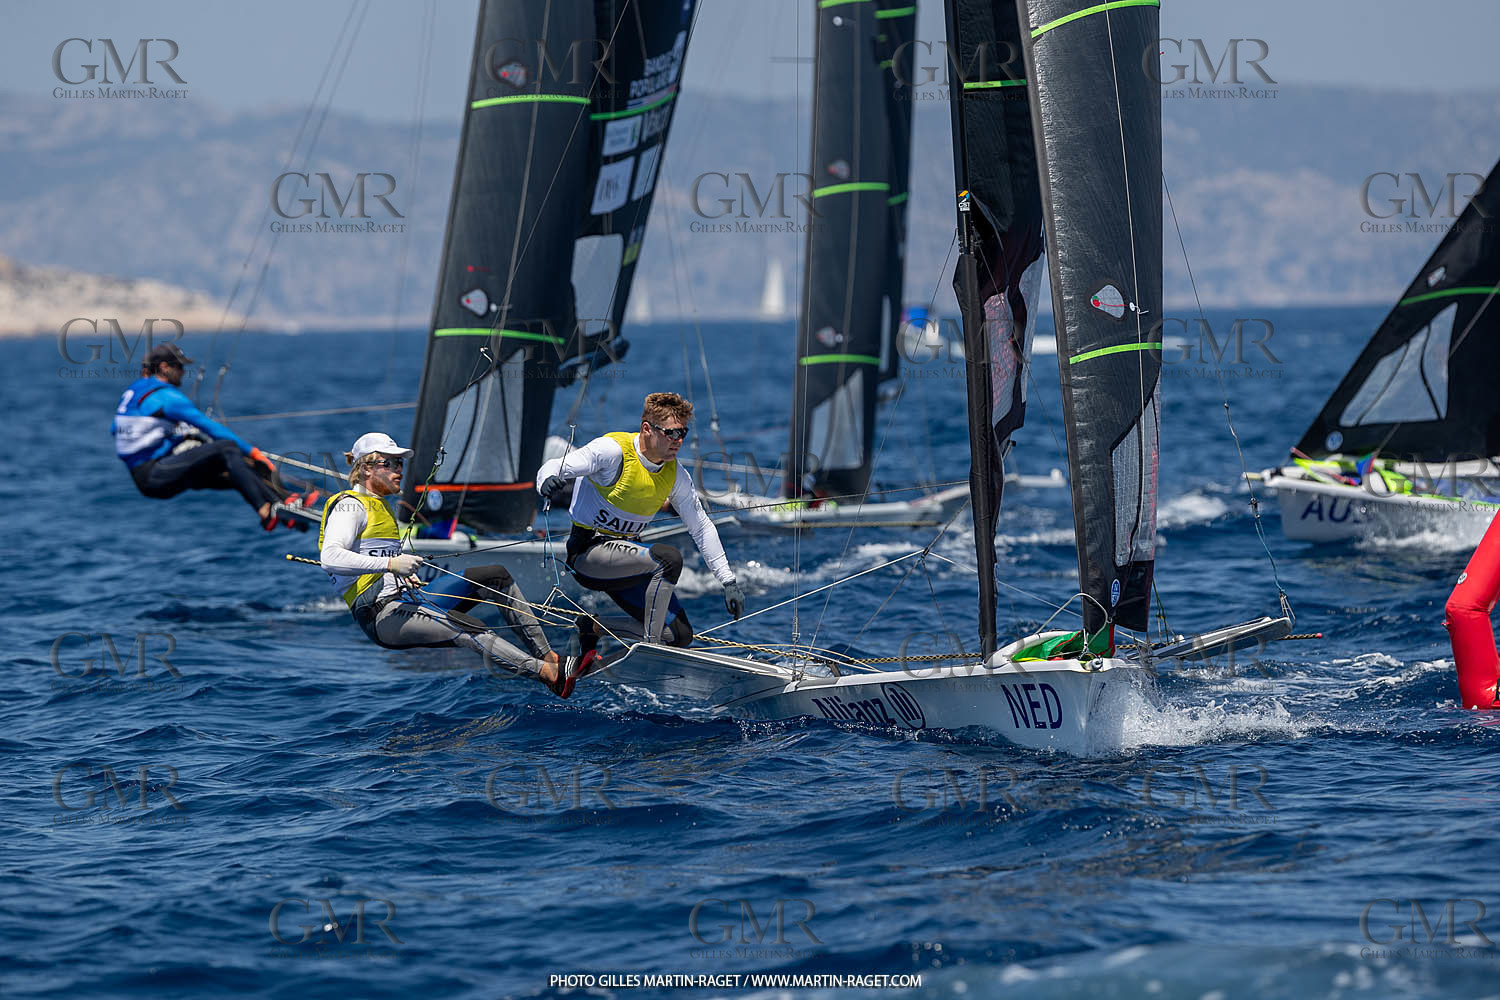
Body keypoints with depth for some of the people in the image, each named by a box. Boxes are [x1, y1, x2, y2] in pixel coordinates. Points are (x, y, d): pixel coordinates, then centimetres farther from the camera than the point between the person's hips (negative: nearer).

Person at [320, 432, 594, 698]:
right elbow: (330, 558, -25)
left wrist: (404, 575, 15)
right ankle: (550, 674, -40)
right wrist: (390, 564, -31)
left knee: (495, 576, -1)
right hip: (381, 616, -10)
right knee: (467, 629, -31)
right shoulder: (349, 506, -7)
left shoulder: (379, 505, 23)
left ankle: (547, 656, -8)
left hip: (406, 601, 10)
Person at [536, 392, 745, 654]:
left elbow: (702, 527, 9)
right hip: (588, 553, -7)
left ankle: (593, 627, 16)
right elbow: (553, 467, -23)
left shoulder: (676, 475, 0)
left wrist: (728, 582, 6)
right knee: (669, 558, -30)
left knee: (680, 635, -1)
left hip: (624, 558, 7)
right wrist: (548, 482, -49)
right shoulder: (612, 451, -19)